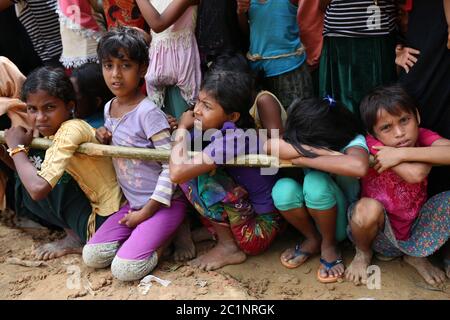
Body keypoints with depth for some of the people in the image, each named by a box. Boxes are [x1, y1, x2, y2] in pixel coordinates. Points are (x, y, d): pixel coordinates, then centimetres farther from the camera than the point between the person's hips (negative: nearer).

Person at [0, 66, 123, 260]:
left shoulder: (70, 130, -23)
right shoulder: (55, 129, 5)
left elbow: (38, 188, -32)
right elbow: (28, 173, 14)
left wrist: (17, 148, -16)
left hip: (104, 222, -9)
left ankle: (75, 239, 3)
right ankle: (74, 231, 13)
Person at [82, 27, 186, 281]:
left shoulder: (148, 112, -20)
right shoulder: (109, 108, 5)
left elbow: (171, 165, -21)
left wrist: (148, 211, -17)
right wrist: (104, 141, -5)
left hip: (163, 203, -7)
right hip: (133, 203, 8)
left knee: (124, 269, -17)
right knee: (92, 256, -2)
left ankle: (166, 237, 6)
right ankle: (142, 235, 14)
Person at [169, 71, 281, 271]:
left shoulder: (232, 138, -27)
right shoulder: (222, 131, -1)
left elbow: (177, 172, -32)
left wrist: (182, 128, -17)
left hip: (258, 231, -9)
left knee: (196, 172, -19)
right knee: (192, 166, 2)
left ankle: (229, 247, -3)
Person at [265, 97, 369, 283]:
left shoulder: (353, 141, -24)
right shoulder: (305, 138, -11)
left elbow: (358, 167, -50)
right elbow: (271, 146, -33)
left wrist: (304, 158, -39)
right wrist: (325, 152, -36)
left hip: (343, 221, -4)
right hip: (313, 216, 4)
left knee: (316, 181, -34)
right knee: (283, 188, -28)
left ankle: (329, 244, -7)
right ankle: (313, 239, 0)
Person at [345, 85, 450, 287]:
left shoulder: (423, 137, -8)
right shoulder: (372, 144, -22)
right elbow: (415, 174, -34)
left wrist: (403, 153, -33)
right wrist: (431, 153, -15)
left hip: (416, 229, 4)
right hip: (381, 234, -4)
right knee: (368, 208, -37)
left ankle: (417, 256, 8)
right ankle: (363, 253, 2)